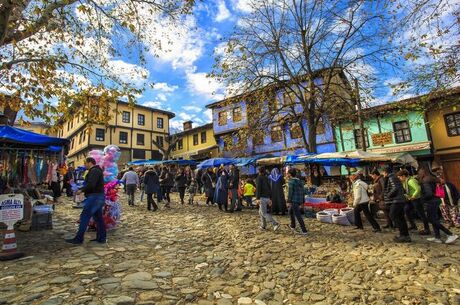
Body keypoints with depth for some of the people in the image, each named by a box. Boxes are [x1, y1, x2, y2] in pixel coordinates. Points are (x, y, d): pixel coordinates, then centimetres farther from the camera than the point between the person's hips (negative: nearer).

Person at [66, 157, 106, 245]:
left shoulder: (94, 171, -14)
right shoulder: (97, 170, 19)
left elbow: (91, 184, -25)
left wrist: (81, 190, -12)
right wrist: (82, 189, 12)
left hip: (94, 197, -11)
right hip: (99, 197, 11)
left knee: (84, 217, -4)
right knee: (98, 217, 12)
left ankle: (78, 239, 3)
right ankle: (101, 238, 17)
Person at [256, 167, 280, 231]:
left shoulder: (259, 178, -6)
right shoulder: (266, 178, 15)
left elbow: (258, 188, -16)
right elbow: (269, 188, 17)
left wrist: (257, 198, -19)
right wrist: (270, 199, 21)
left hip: (262, 198, -8)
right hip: (267, 197, 8)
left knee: (264, 213, -8)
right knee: (261, 212, 18)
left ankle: (275, 224, -19)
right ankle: (263, 226, 20)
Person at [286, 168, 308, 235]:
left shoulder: (291, 181, -12)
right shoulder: (300, 181, 12)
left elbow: (290, 192, -17)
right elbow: (303, 192, 13)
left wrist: (288, 201, -14)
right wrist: (302, 201, 18)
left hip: (294, 201, -9)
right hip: (299, 200, 9)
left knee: (298, 215, -5)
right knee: (290, 212, 26)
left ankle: (304, 230, -4)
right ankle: (292, 226, 36)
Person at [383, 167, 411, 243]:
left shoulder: (391, 178, -10)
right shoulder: (395, 178, 20)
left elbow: (395, 188, -24)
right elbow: (402, 189, 24)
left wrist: (388, 195, -12)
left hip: (396, 201, -10)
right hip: (401, 200, 10)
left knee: (393, 216, -8)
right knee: (401, 217, 12)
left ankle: (403, 234, -7)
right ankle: (406, 236, 16)